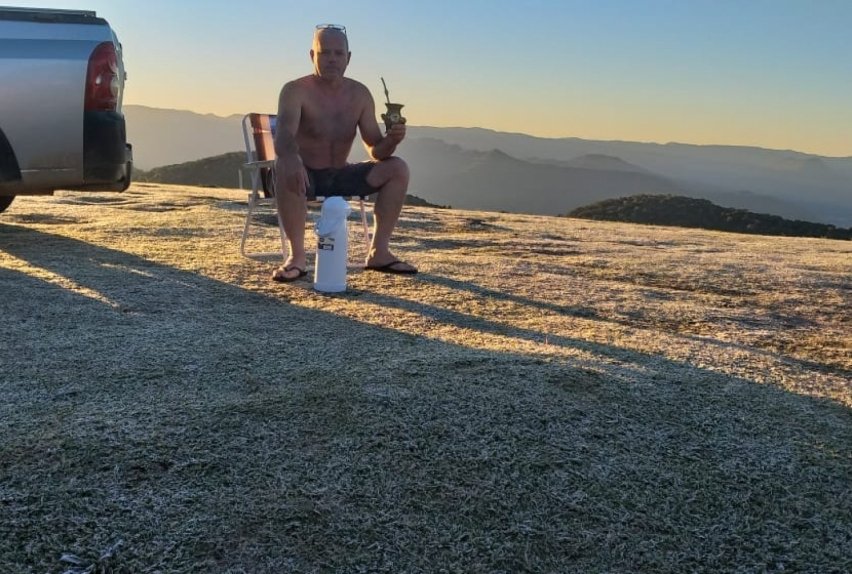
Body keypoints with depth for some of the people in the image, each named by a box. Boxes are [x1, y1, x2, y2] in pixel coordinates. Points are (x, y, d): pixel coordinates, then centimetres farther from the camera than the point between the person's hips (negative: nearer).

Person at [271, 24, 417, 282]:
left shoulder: (360, 94, 0)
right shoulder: (295, 91, -14)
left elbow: (375, 150, -2)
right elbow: (283, 137, -32)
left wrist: (391, 141, -26)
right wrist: (291, 158, -55)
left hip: (340, 176, 4)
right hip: (304, 175, -4)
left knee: (397, 168, -13)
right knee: (285, 167, -38)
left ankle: (379, 251, -9)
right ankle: (297, 255, -28)